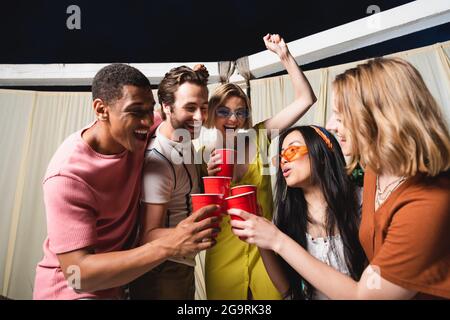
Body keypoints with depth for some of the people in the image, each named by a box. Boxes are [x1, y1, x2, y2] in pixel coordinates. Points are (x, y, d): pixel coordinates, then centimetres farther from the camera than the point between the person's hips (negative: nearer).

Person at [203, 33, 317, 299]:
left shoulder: (258, 138, -5)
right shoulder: (203, 152, -6)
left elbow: (306, 99, -7)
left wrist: (285, 55, -14)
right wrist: (211, 177, -19)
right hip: (224, 252, 1)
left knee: (272, 293, 14)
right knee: (225, 294, 18)